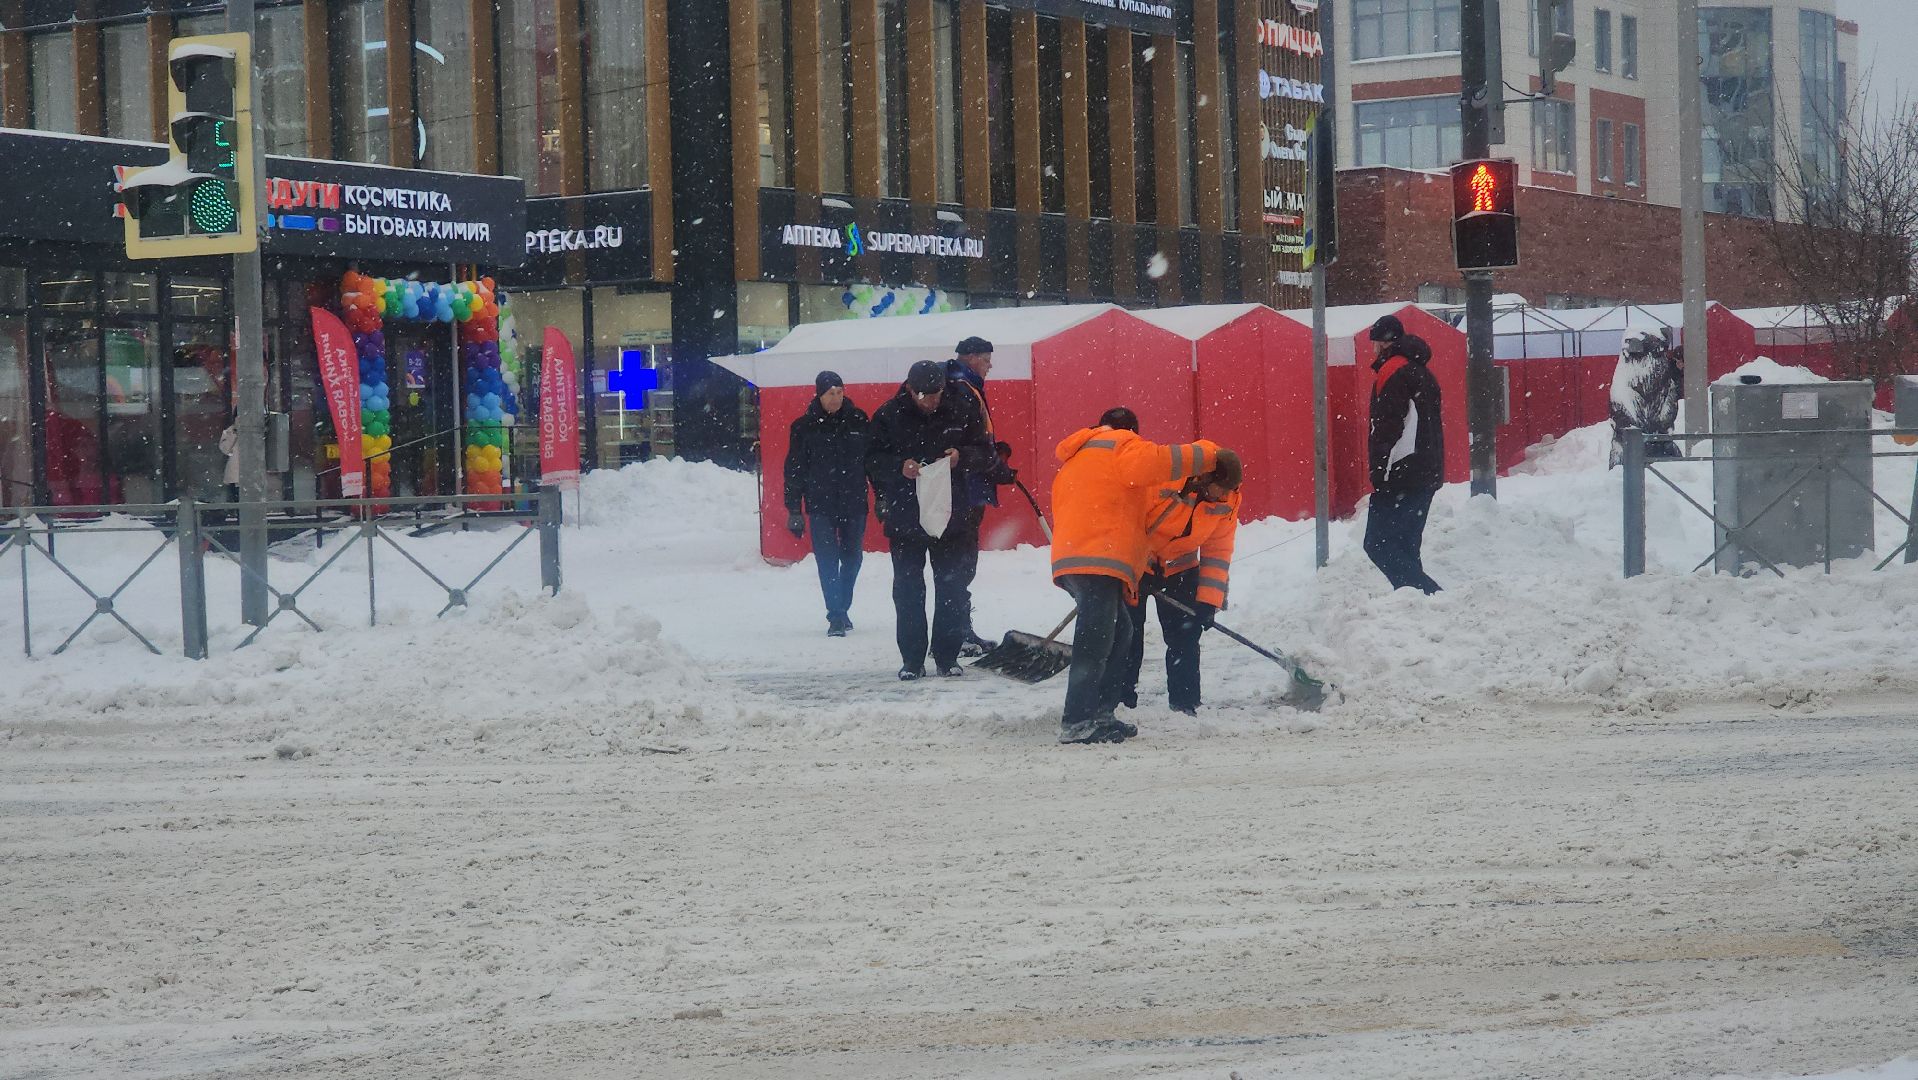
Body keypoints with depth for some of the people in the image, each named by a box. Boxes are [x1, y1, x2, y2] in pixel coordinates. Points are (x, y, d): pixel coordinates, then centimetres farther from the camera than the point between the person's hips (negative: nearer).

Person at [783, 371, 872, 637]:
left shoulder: (858, 420, 2)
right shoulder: (805, 426, -2)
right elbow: (794, 470, 1)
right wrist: (794, 510, -2)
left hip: (854, 503, 2)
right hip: (820, 506, -2)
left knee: (852, 558, 9)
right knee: (827, 560, -7)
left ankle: (842, 609, 25)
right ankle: (835, 617, -6)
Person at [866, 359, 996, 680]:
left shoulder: (962, 413, 0)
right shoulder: (888, 416, -2)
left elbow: (985, 453, 5)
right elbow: (872, 460, -2)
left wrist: (962, 457, -16)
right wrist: (900, 467, -21)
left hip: (953, 518, 1)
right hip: (904, 519, -1)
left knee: (952, 590, 5)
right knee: (908, 591, 2)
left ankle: (947, 656, 15)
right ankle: (912, 659, 9)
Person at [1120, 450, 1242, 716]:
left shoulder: (1228, 500, -15)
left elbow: (1218, 551, -7)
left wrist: (1209, 601, -12)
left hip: (1179, 566, 4)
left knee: (1185, 635, 0)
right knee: (1128, 633, -3)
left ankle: (1184, 706, 7)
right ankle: (1120, 702, 8)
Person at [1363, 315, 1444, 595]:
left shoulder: (1392, 372, -10)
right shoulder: (1422, 372, 19)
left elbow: (1387, 427, -19)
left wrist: (1378, 472, -18)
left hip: (1400, 476, -9)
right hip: (1428, 475, 10)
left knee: (1378, 545, -10)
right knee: (1406, 546, 14)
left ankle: (1429, 595, -20)